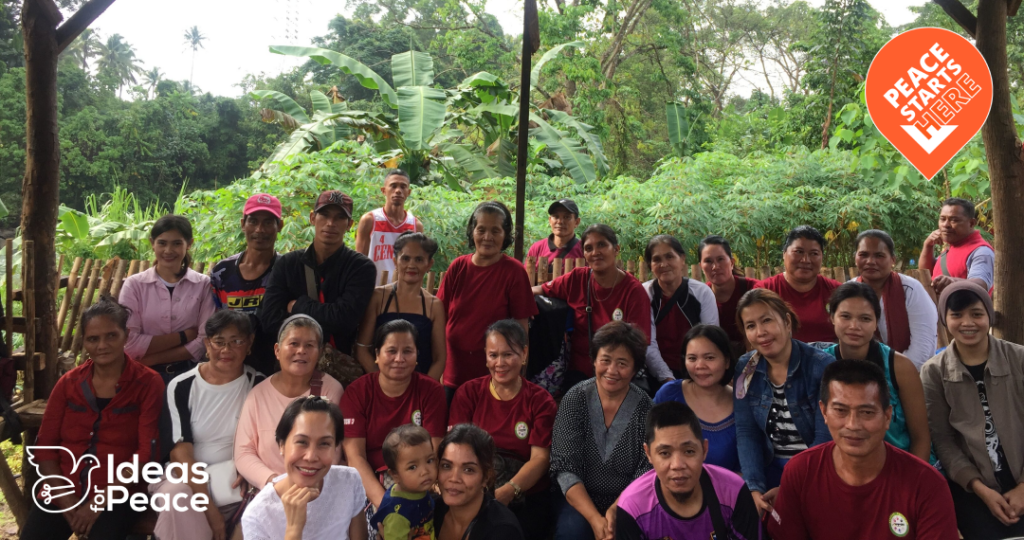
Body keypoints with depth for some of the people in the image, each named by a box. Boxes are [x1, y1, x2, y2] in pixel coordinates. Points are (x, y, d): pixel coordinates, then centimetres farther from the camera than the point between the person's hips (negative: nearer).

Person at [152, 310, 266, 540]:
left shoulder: (258, 385, -3)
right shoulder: (181, 387, -4)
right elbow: (181, 451, -11)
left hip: (233, 478, 0)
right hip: (187, 475, 0)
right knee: (174, 494, -32)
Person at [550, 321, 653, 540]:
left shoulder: (644, 407, -7)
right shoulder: (575, 399, -7)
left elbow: (646, 473, -10)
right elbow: (565, 468, -11)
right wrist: (595, 519, -21)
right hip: (580, 500, 0)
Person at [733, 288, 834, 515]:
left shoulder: (822, 367, -12)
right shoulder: (745, 369, 0)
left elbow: (825, 437, -13)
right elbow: (746, 432, -4)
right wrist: (755, 488, -18)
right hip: (769, 470, 3)